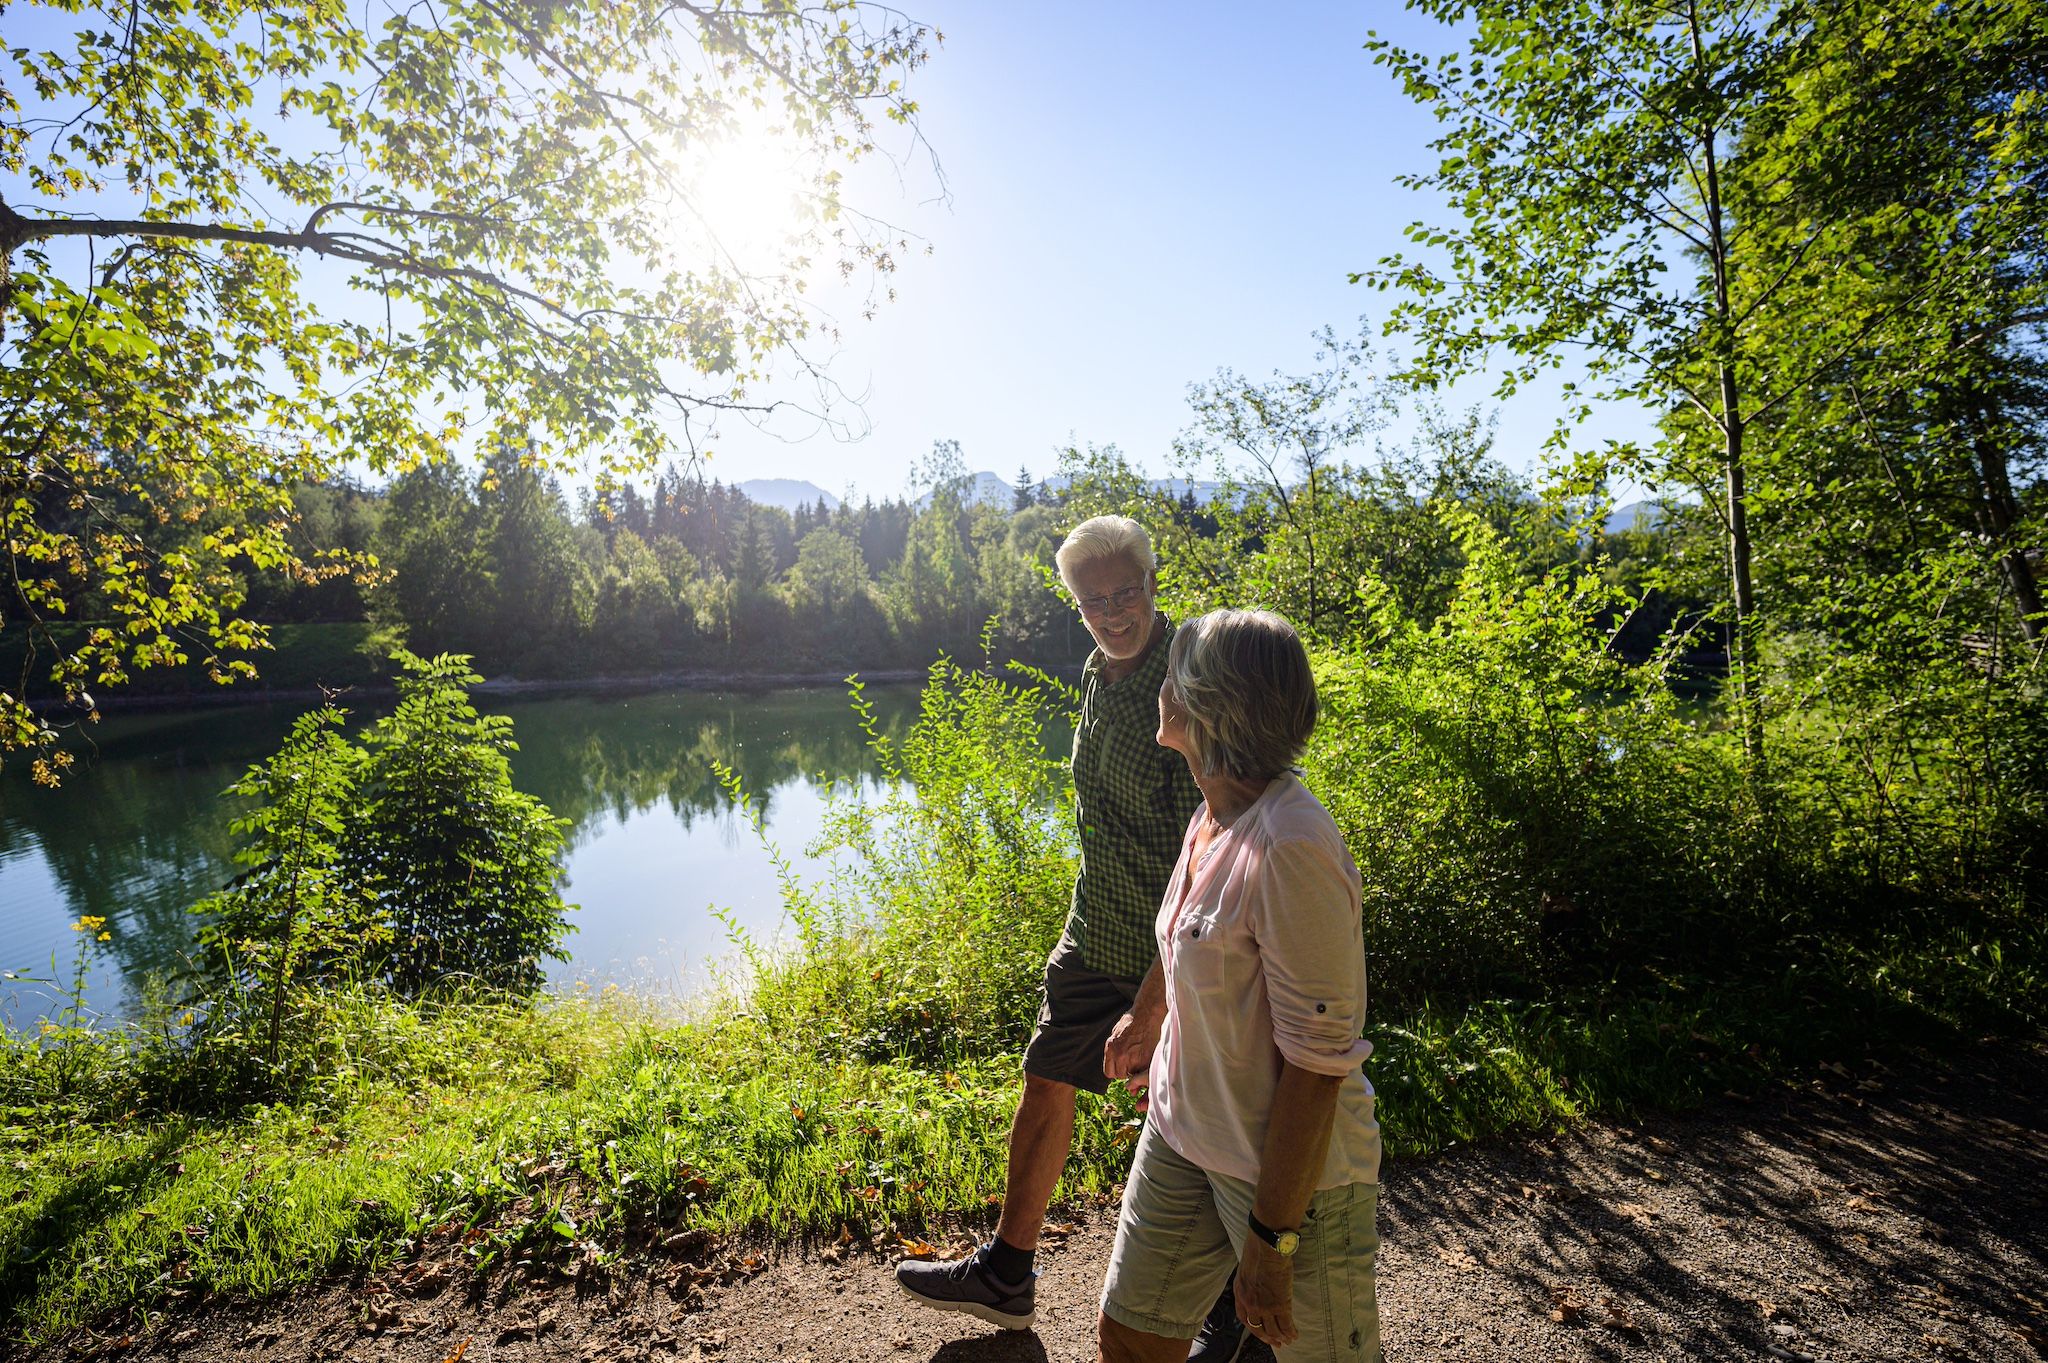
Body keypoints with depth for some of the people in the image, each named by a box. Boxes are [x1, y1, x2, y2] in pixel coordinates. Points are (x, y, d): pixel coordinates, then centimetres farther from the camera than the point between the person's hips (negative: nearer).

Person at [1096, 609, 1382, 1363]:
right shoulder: (1215, 813, -2)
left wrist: (1270, 1240, -19)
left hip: (1290, 1164, -7)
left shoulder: (1291, 848, -29)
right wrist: (1147, 1016, 30)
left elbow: (1318, 1062, -26)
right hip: (1183, 1130, 8)